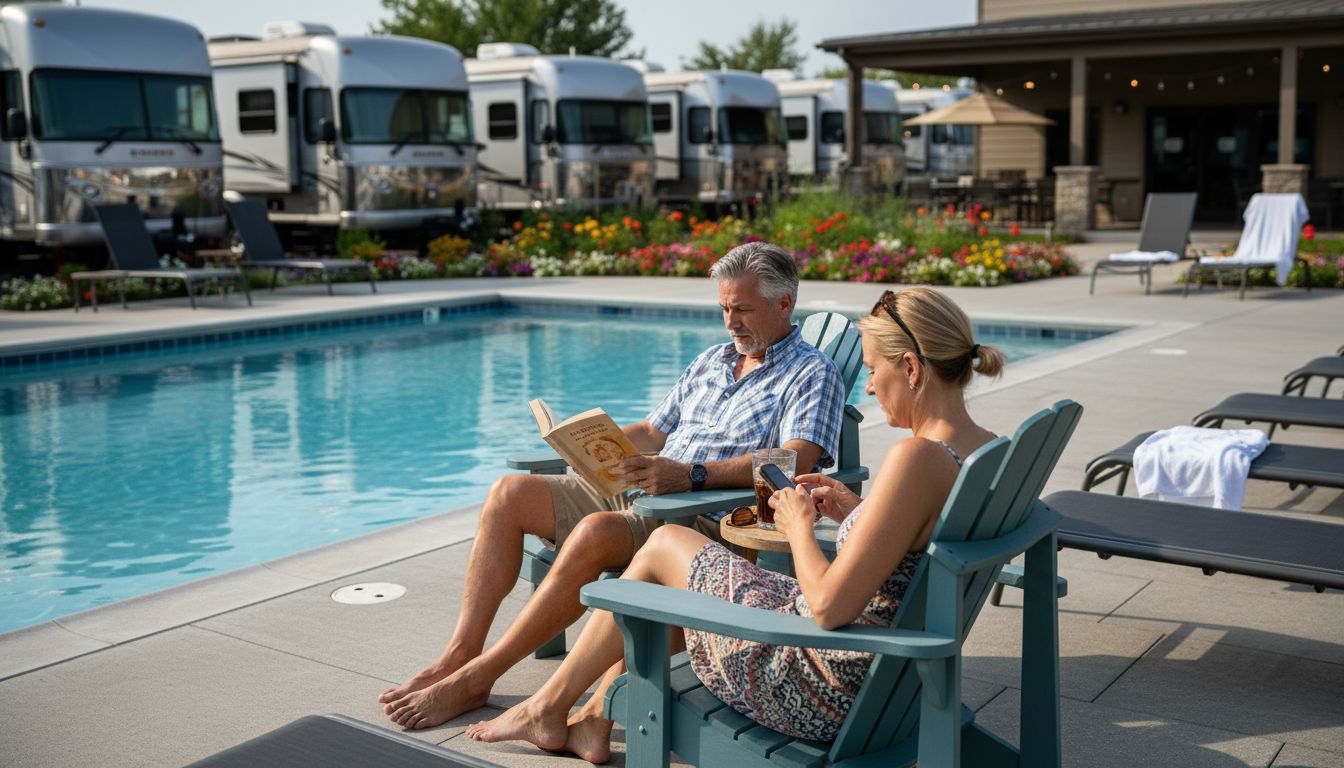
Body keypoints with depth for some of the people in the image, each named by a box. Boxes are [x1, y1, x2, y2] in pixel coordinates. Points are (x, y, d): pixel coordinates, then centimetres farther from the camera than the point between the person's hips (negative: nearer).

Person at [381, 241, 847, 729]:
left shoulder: (812, 374, -1)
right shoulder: (710, 362, 23)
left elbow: (795, 461, -19)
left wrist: (692, 475, -29)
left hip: (709, 518, -8)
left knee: (596, 533, -35)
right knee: (510, 493, -6)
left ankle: (474, 679, -25)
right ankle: (459, 654, -9)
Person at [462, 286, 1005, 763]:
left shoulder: (917, 457, -29)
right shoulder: (988, 452, -1)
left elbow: (830, 608, -29)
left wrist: (798, 526, -12)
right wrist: (853, 510, 5)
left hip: (819, 689, -9)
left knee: (663, 547, 10)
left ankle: (547, 709, 28)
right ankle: (594, 720, 36)